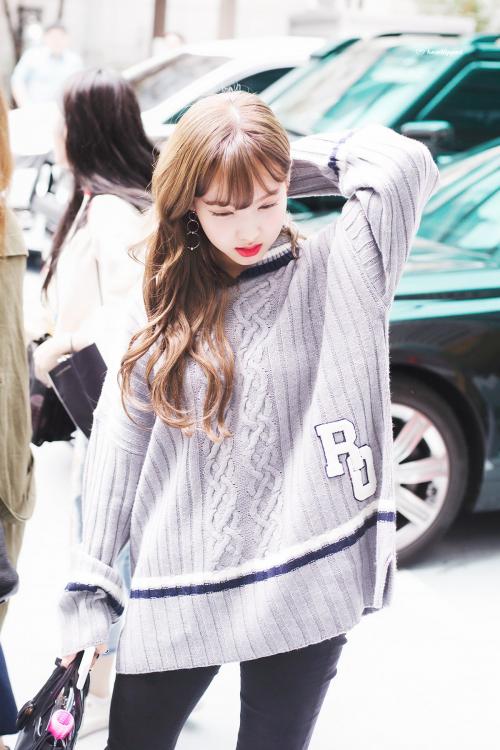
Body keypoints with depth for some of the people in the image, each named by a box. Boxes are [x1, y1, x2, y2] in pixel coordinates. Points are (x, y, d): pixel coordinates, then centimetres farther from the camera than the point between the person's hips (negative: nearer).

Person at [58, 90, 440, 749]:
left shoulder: (332, 275, -4)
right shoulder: (163, 307, 4)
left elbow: (405, 166, -20)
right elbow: (119, 446, 4)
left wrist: (305, 156, -3)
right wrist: (90, 593, 2)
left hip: (302, 588, -2)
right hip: (177, 593, 3)